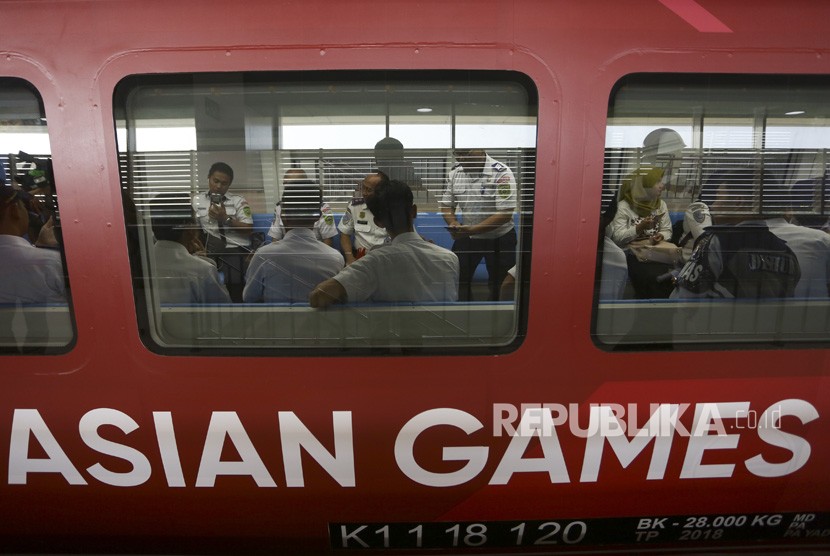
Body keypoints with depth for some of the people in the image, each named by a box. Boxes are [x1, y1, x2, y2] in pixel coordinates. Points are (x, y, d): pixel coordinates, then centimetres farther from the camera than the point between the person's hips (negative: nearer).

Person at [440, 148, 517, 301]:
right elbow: (446, 204, 3)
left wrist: (472, 230, -33)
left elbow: (505, 214, -27)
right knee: (457, 280, 10)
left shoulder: (501, 173, -23)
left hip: (499, 238, -4)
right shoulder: (455, 172, -6)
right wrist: (453, 223, -19)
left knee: (499, 286, 11)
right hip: (466, 236, 4)